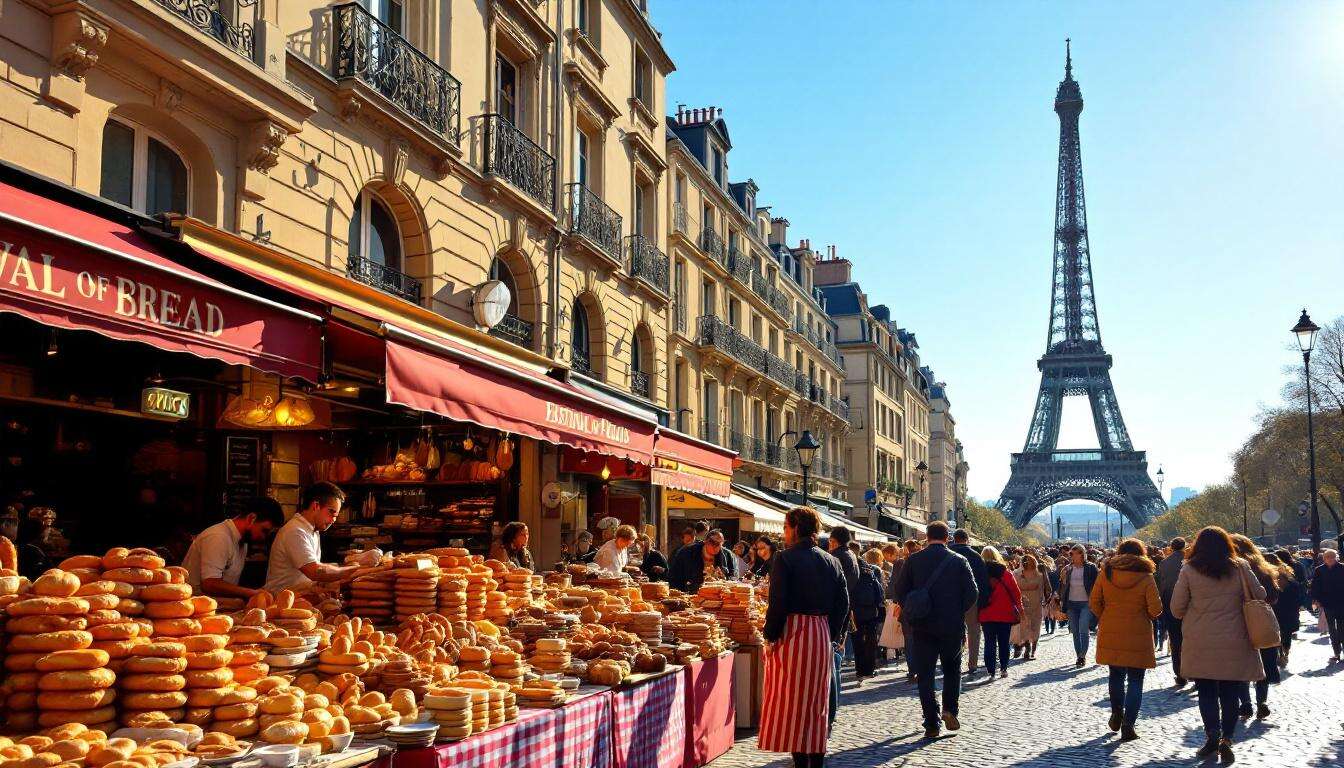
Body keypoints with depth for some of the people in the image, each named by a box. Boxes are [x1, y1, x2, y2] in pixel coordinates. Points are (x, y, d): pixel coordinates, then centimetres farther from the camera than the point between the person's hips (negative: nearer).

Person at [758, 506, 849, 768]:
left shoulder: (785, 559, -9)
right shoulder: (831, 562, 8)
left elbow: (778, 603, -14)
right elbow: (843, 604, 9)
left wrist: (770, 636, -6)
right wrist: (834, 636, 16)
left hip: (792, 634, -6)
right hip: (822, 636, 6)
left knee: (792, 701, 0)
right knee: (817, 702, 14)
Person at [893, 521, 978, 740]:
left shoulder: (913, 560, -2)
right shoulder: (959, 561, -3)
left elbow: (900, 592, -2)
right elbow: (972, 594, -5)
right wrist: (958, 613, 9)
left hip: (922, 627, 0)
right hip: (952, 627, 0)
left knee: (925, 676, 6)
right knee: (952, 668, 20)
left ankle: (932, 725, 3)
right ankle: (949, 709, 2)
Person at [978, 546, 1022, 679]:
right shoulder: (1005, 572, -5)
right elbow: (1016, 593, 0)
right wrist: (1019, 608, 12)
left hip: (986, 615, 0)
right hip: (1005, 614, 0)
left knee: (989, 643, 5)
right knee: (1003, 642, 15)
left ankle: (991, 672, 0)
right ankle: (1003, 668, 16)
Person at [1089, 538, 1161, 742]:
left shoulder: (1106, 573, -2)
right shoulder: (1146, 577, -9)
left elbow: (1094, 604, 0)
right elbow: (1155, 609, -10)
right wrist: (1145, 616, 11)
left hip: (1110, 634, 2)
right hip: (1138, 636, -2)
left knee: (1116, 675, 22)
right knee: (1135, 680, 5)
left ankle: (1116, 713, 24)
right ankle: (1128, 725, -1)